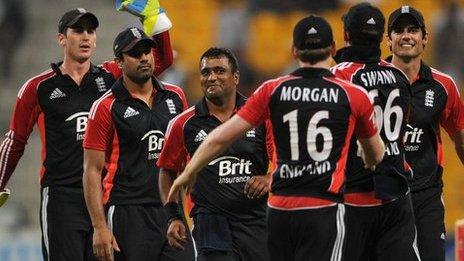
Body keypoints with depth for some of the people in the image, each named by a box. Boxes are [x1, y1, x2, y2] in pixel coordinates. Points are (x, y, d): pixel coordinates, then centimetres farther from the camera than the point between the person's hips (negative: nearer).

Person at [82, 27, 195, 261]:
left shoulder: (175, 97, 11)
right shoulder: (106, 107, -4)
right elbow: (92, 171, -5)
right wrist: (99, 227, -13)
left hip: (172, 210, 4)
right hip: (128, 213, -4)